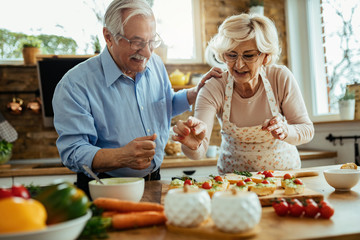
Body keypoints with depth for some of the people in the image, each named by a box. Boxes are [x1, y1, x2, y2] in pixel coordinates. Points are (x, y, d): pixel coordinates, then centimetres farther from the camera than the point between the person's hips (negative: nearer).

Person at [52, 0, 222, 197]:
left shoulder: (155, 64, 5)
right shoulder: (75, 85, -15)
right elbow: (72, 153, -19)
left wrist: (197, 92, 8)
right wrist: (122, 156, -34)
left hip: (153, 181, 5)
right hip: (105, 190, -4)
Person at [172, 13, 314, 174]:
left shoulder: (281, 78, -14)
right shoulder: (213, 89, -18)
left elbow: (307, 130, -9)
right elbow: (199, 152, -27)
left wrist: (285, 131, -30)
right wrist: (193, 144, -50)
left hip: (283, 169, 0)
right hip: (233, 176, 1)